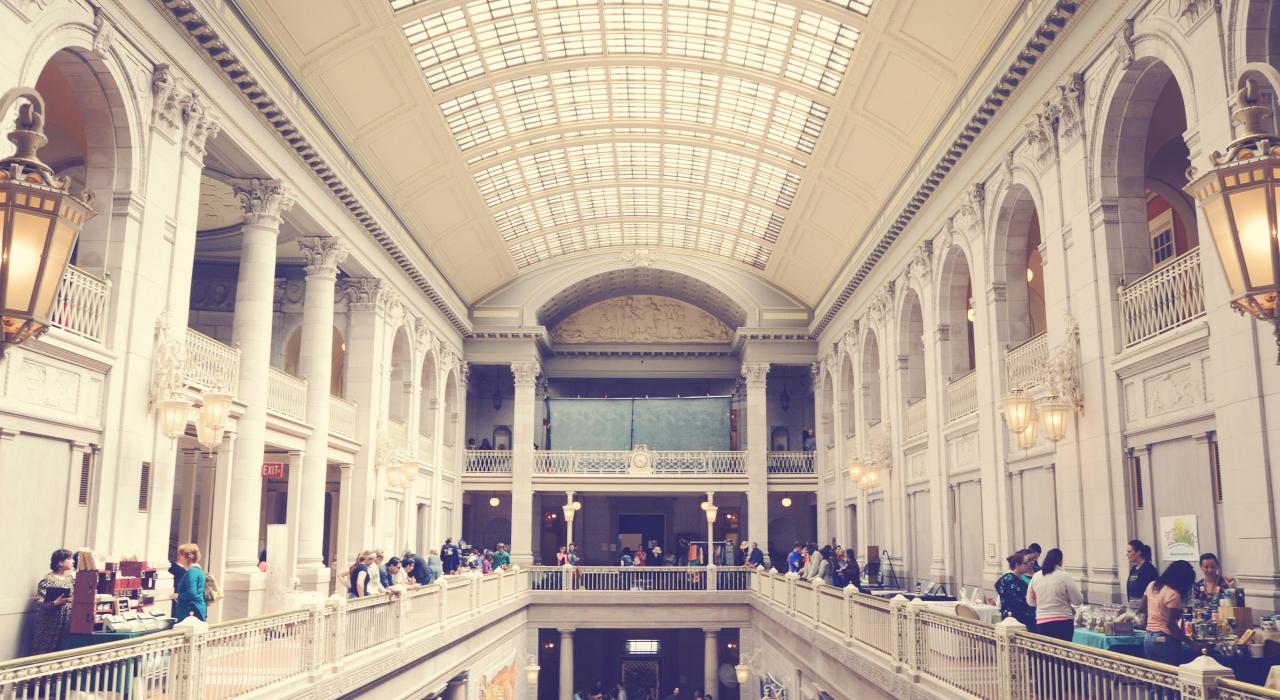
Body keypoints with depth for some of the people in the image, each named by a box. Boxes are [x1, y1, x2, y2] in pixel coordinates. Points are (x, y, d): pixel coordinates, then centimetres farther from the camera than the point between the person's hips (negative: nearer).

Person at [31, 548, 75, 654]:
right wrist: (55, 603, -29)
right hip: (51, 624, -6)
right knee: (46, 652, 0)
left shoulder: (71, 577, 9)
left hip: (67, 623, 6)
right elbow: (38, 601, -17)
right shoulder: (48, 580, -12)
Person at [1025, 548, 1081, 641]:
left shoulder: (1035, 577, 4)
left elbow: (1030, 601, 13)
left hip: (1042, 622, 3)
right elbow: (1078, 600, -3)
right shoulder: (1065, 576, -8)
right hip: (1063, 622, -3)